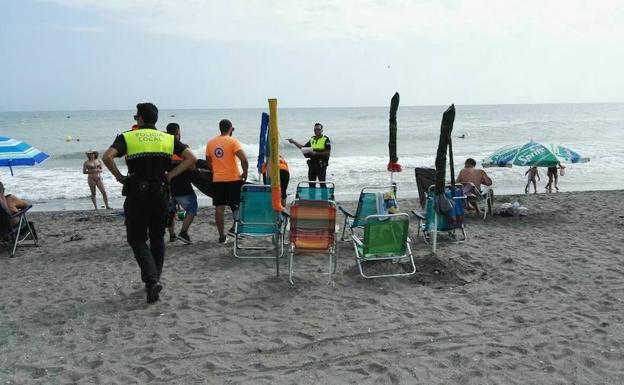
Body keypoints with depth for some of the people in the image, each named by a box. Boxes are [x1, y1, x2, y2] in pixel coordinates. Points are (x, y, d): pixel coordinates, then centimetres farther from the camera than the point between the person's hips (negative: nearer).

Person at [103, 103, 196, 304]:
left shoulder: (127, 137, 1)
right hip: (161, 194, 3)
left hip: (137, 194, -3)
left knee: (137, 239, 6)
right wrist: (170, 175, 1)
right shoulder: (168, 139, 9)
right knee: (157, 239, 15)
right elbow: (191, 158, -1)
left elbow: (107, 157, -15)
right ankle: (153, 281, 21)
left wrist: (119, 177, -2)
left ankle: (152, 279, -11)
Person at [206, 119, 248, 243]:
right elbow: (244, 159, -20)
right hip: (234, 179, -4)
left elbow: (208, 162, 15)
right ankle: (234, 228, 6)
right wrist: (245, 173, -7)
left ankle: (221, 236, 9)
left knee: (219, 208, 6)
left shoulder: (210, 143, 6)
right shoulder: (233, 141, -9)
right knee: (239, 205, 14)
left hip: (217, 180, 4)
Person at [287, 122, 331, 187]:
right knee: (311, 184, 9)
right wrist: (293, 141, 13)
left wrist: (316, 153, -17)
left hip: (321, 164, -6)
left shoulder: (325, 140, -4)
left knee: (322, 183, -5)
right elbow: (303, 147, 22)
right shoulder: (312, 139, 15)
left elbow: (328, 153, -12)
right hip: (312, 164, 6)